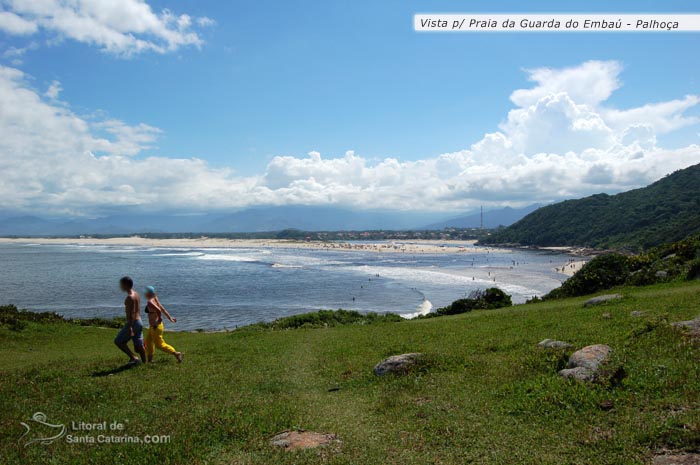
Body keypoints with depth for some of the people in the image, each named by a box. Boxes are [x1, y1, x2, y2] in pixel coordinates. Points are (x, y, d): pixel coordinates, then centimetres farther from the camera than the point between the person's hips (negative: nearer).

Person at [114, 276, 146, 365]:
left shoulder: (130, 297, -16)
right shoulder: (136, 294, 12)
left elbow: (131, 313, -23)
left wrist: (130, 328, -26)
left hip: (133, 322, -9)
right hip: (139, 321, 9)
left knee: (118, 341, 2)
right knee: (139, 345, 11)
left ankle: (134, 358, -5)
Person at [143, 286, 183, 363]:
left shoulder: (150, 302, -21)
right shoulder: (154, 300, 7)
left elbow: (158, 310, -33)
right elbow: (163, 309, 12)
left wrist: (159, 319, -16)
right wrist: (170, 318, 17)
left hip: (156, 326, -10)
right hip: (153, 326, 10)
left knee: (159, 344, 0)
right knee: (148, 342, 18)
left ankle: (177, 354, 1)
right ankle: (150, 359, 28)